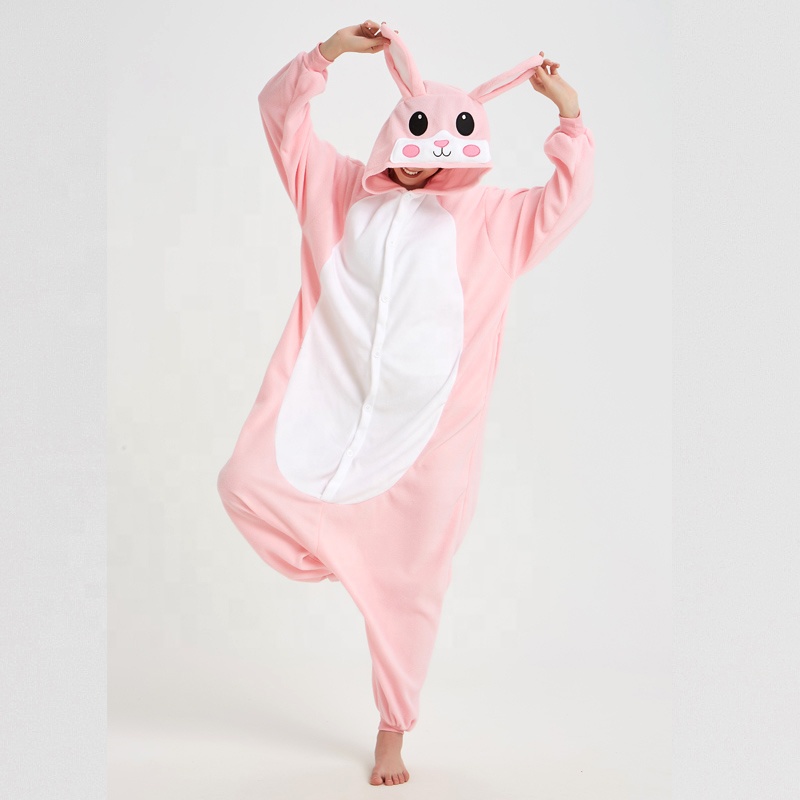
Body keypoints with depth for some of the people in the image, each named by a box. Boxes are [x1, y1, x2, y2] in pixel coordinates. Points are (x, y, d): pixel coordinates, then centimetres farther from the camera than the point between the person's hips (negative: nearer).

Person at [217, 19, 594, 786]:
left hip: (425, 433, -1)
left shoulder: (486, 216, 7)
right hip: (326, 409, 1)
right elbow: (280, 114, 6)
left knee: (407, 588, 5)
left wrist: (568, 114, -6)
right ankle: (336, 554, 13)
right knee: (248, 481, -21)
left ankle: (392, 733, 27)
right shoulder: (339, 188, 7)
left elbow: (565, 201, 1)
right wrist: (325, 53, -7)